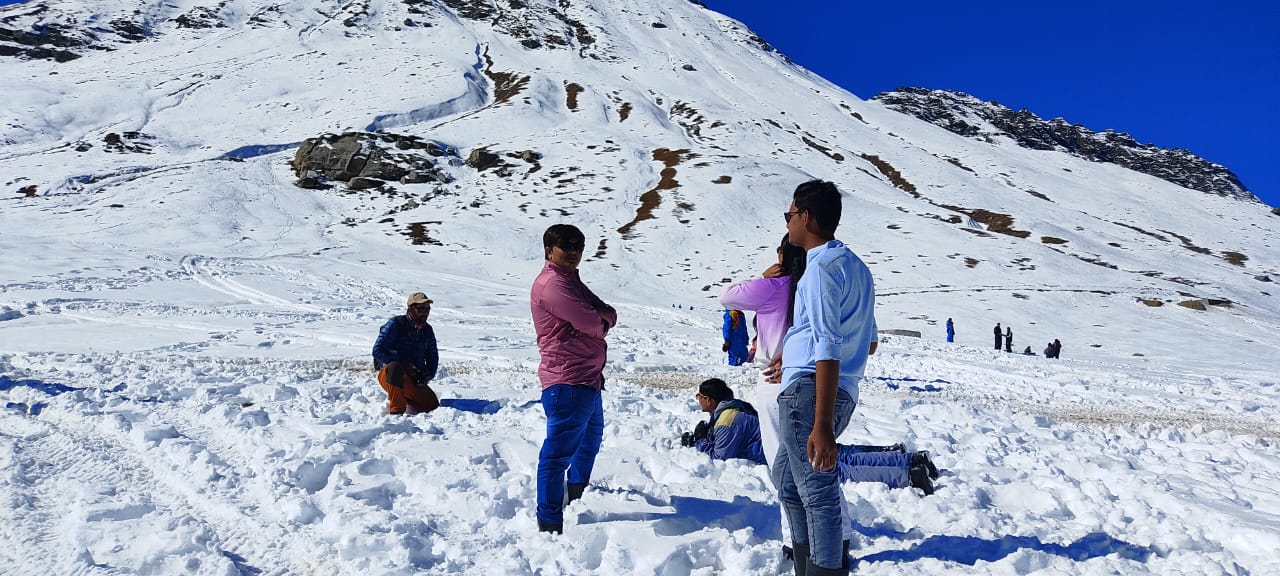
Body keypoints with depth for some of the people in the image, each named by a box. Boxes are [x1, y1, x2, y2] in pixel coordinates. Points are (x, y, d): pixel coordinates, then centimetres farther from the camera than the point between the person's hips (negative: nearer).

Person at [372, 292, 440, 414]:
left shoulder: (427, 330, 8)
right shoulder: (395, 324, -10)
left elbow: (433, 357, 17)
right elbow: (378, 351, -17)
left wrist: (427, 375, -3)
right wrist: (404, 365, -23)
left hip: (413, 378, 6)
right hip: (388, 374, -6)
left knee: (432, 406, -12)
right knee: (395, 367, -41)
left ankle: (404, 398, 16)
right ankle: (396, 410, -29)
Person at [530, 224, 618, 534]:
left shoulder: (572, 281, 20)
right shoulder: (552, 283, -13)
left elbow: (608, 316, 11)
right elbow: (589, 323, -22)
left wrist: (601, 315, -13)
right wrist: (599, 322, 2)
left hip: (589, 379, 12)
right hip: (567, 381, -12)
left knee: (590, 438, 29)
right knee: (558, 452, -10)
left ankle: (576, 496, 49)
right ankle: (550, 523, -7)